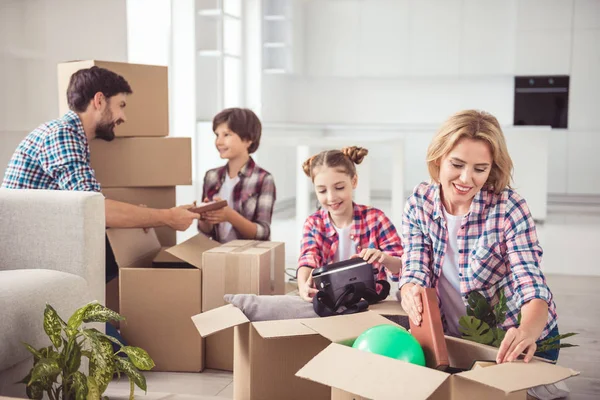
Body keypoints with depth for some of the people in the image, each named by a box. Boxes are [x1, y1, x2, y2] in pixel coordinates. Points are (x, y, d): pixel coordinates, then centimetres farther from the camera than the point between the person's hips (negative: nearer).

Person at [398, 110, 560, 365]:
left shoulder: (509, 208, -20)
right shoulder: (418, 204, -10)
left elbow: (531, 286, -25)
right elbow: (415, 272, -10)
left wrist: (527, 332, -46)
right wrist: (410, 293, -34)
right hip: (456, 341, 3)